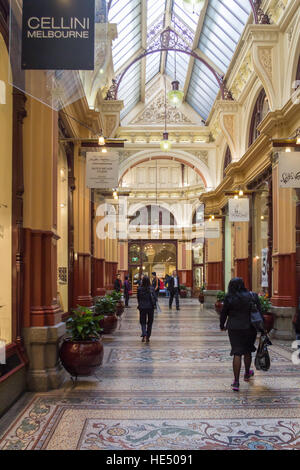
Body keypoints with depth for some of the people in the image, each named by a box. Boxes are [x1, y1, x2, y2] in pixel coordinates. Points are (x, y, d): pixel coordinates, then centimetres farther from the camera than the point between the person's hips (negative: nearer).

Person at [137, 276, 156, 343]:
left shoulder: (139, 289, -5)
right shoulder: (151, 289, -8)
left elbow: (138, 298, 4)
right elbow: (154, 298, -8)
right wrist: (154, 304, 10)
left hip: (142, 307, 0)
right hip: (150, 307, 0)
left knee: (143, 322, 9)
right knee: (149, 322, 12)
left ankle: (144, 334, -16)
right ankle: (148, 337, 14)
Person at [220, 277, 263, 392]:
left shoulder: (229, 298, -7)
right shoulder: (253, 296, -2)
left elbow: (224, 313, 0)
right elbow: (259, 313, 0)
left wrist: (222, 325, 16)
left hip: (234, 329, -2)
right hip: (250, 328, 2)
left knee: (237, 353, 1)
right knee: (247, 351, 20)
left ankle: (236, 382, -3)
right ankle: (247, 374, 41)